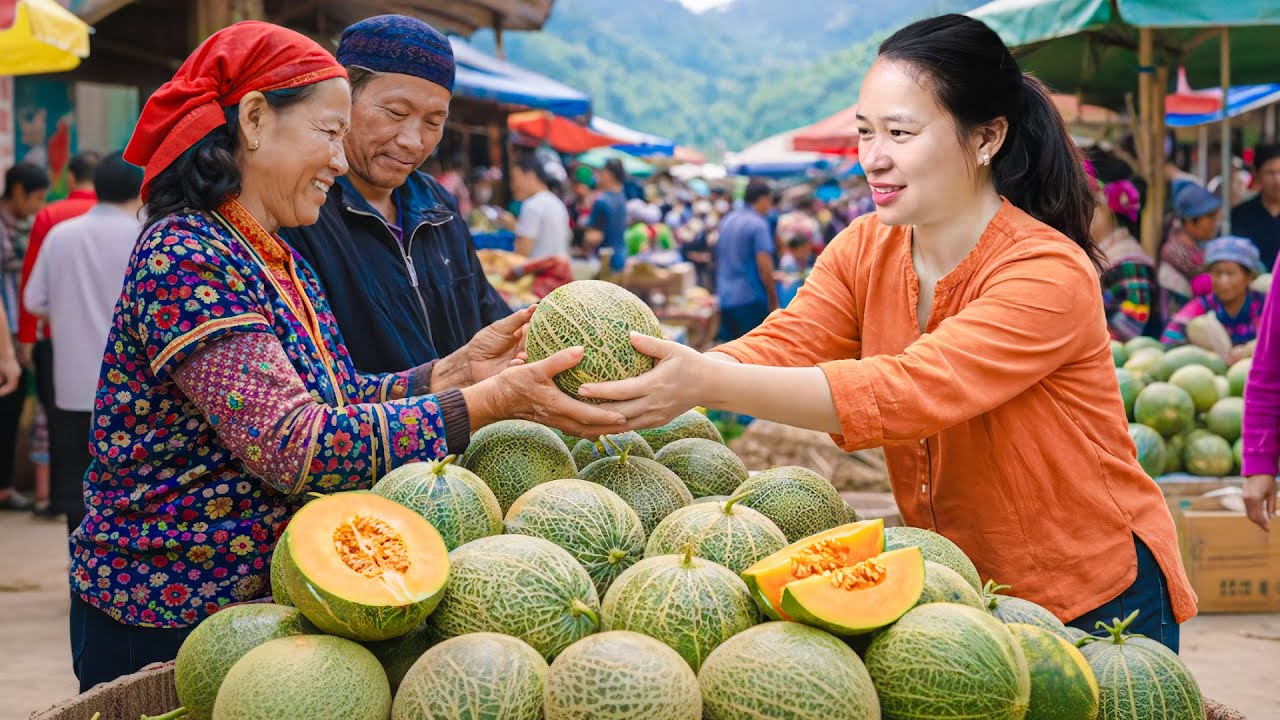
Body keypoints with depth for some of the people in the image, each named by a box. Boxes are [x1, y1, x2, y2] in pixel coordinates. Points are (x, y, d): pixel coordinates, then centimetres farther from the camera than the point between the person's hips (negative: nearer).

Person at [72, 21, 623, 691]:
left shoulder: (280, 261, 10)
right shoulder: (184, 259, -20)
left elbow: (341, 395, 6)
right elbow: (296, 447, -27)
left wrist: (462, 370, -7)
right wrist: (489, 401, -27)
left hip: (263, 599, 9)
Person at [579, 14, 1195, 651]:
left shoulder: (1049, 275, -24)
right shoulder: (864, 251, -2)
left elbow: (904, 392, -36)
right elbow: (774, 351, -14)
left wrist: (709, 384, -44)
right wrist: (642, 380, -33)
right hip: (961, 587, 6)